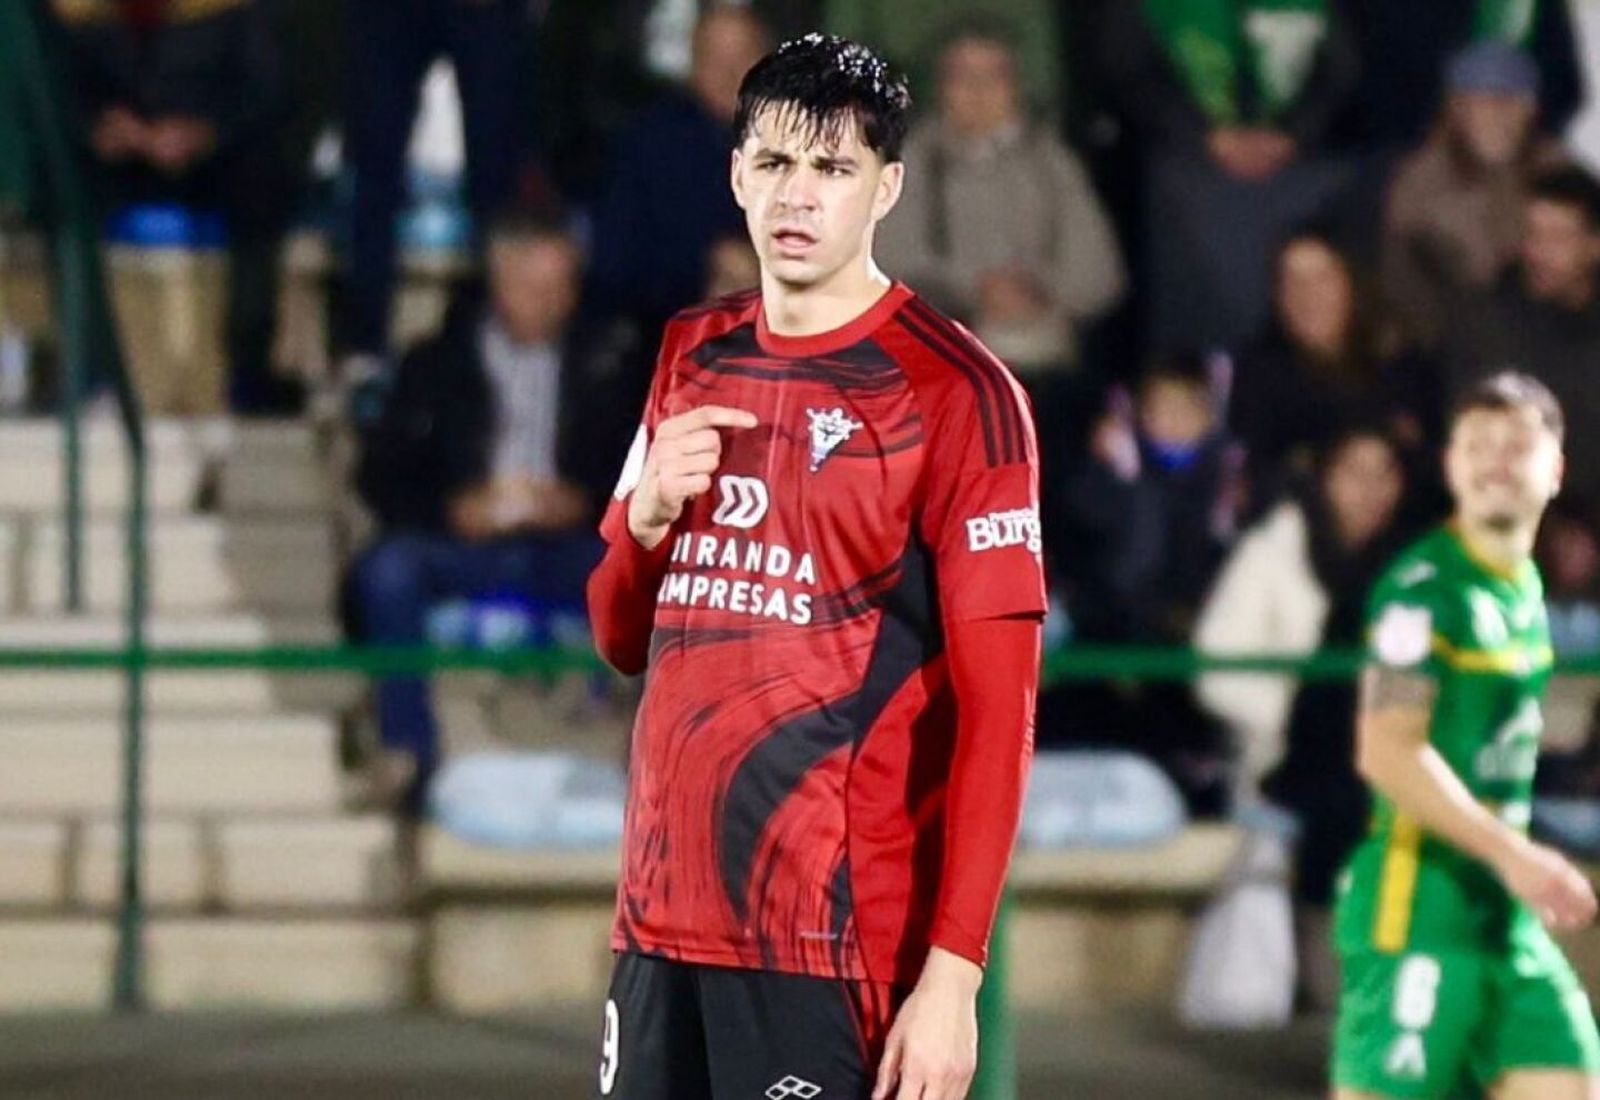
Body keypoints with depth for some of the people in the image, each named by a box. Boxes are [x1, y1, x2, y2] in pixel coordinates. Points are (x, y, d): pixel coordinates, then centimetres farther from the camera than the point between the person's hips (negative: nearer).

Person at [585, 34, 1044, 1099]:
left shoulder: (956, 392, -7)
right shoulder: (694, 357, 13)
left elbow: (997, 701, -11)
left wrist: (952, 970, -18)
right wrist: (648, 516, -2)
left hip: (832, 939, -6)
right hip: (663, 914, 6)